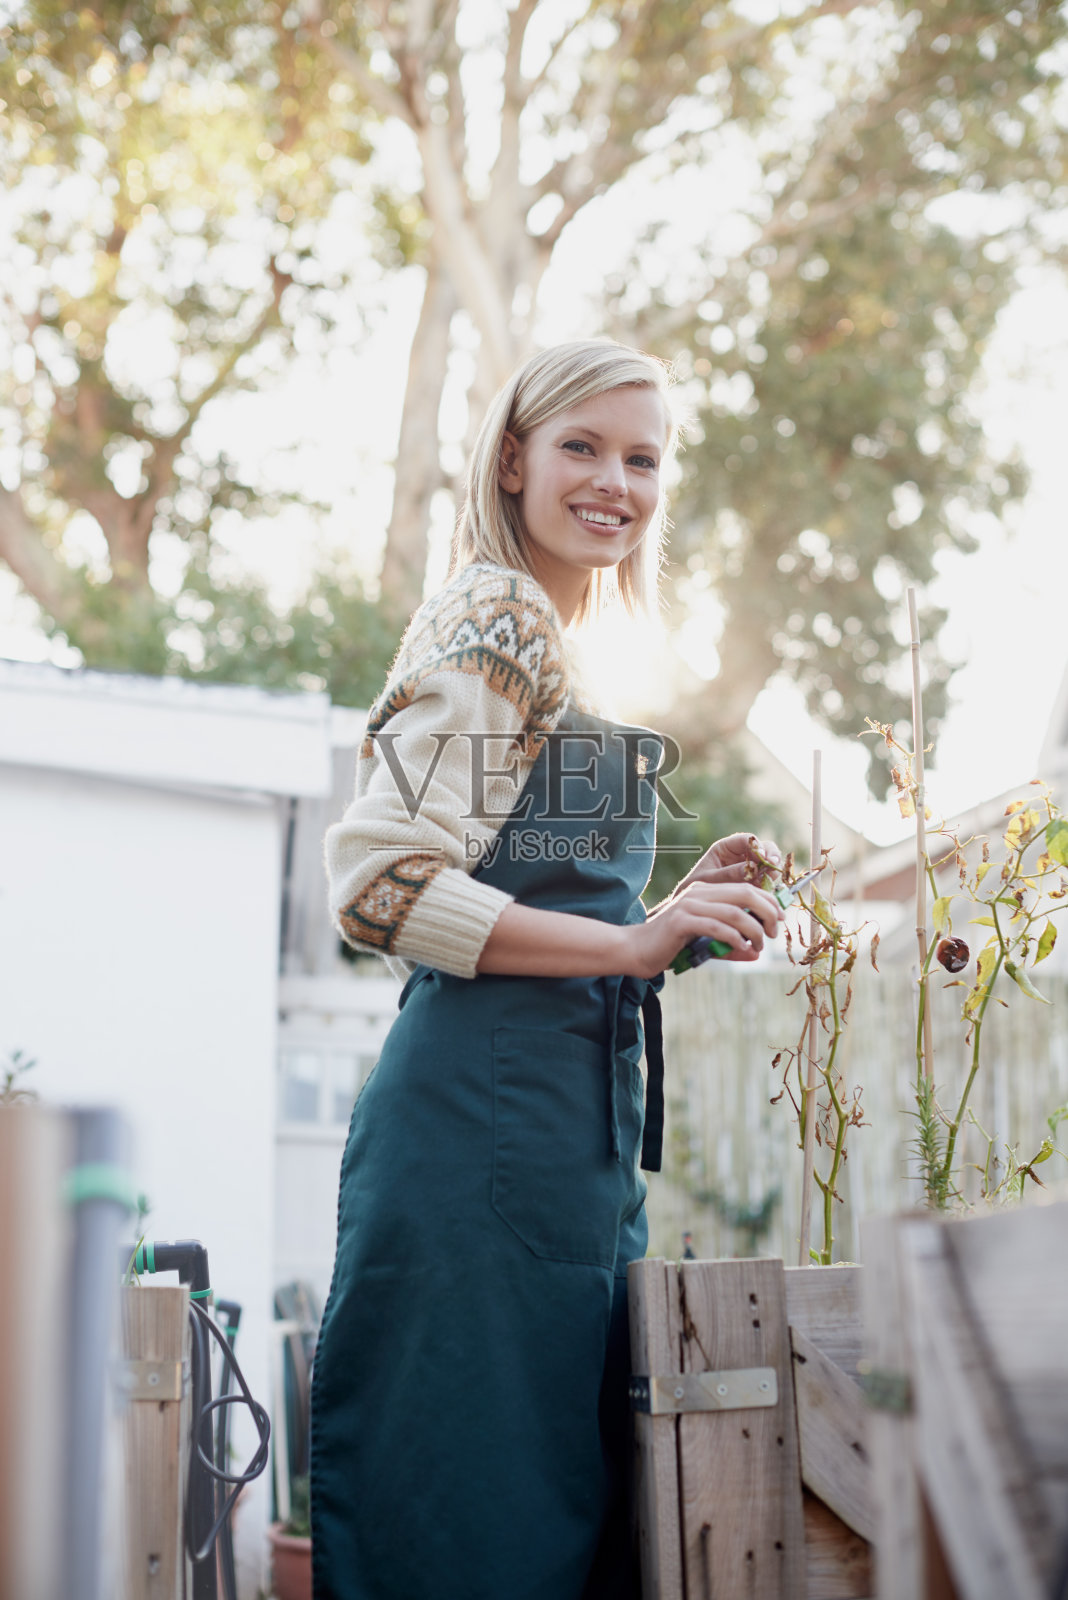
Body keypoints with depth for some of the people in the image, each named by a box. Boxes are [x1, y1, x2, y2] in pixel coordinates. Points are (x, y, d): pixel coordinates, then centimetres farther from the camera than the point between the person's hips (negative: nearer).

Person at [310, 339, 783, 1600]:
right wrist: (634, 943, -19)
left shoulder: (557, 639, 22)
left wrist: (672, 909, 12)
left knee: (564, 1481, 12)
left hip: (567, 1108, 10)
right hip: (486, 1104, -10)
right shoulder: (494, 619, -7)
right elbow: (380, 885, -17)